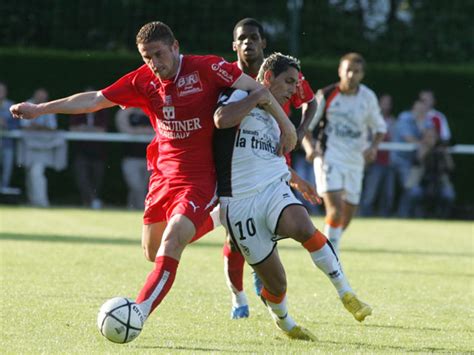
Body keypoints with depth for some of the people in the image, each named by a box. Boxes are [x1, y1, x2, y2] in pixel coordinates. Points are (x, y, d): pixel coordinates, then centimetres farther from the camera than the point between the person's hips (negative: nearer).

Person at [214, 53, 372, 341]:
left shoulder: (274, 118, 23)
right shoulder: (239, 97, -2)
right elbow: (222, 119, -25)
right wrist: (258, 96, -14)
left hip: (275, 190, 5)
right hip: (239, 203, -5)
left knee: (304, 228, -32)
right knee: (276, 284, -2)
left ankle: (347, 294, -27)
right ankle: (284, 322, 30)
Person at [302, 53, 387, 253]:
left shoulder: (368, 97, 4)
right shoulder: (326, 95, -6)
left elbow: (380, 129, 15)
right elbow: (304, 126, 0)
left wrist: (373, 147, -5)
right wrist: (309, 146, -19)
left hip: (355, 161, 4)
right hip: (329, 158, -4)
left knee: (349, 212, 8)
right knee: (335, 208, -19)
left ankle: (332, 246, 33)